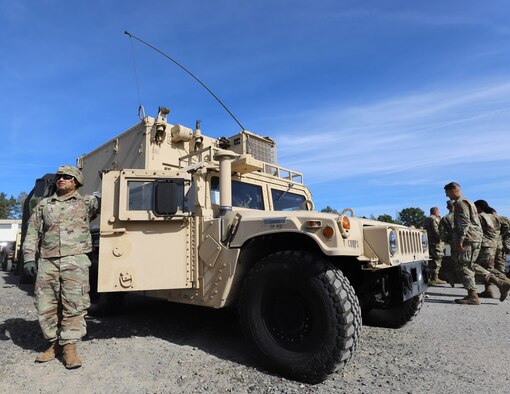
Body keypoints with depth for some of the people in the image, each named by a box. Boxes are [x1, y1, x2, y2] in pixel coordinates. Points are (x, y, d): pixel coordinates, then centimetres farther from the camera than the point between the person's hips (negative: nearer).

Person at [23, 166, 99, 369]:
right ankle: (55, 343, 23)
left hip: (75, 260, -3)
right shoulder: (43, 204, 16)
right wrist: (29, 258, 5)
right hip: (47, 261, 4)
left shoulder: (86, 202, 9)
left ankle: (69, 347, 5)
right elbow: (32, 232, 13)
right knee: (45, 305, 8)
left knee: (74, 305, -6)